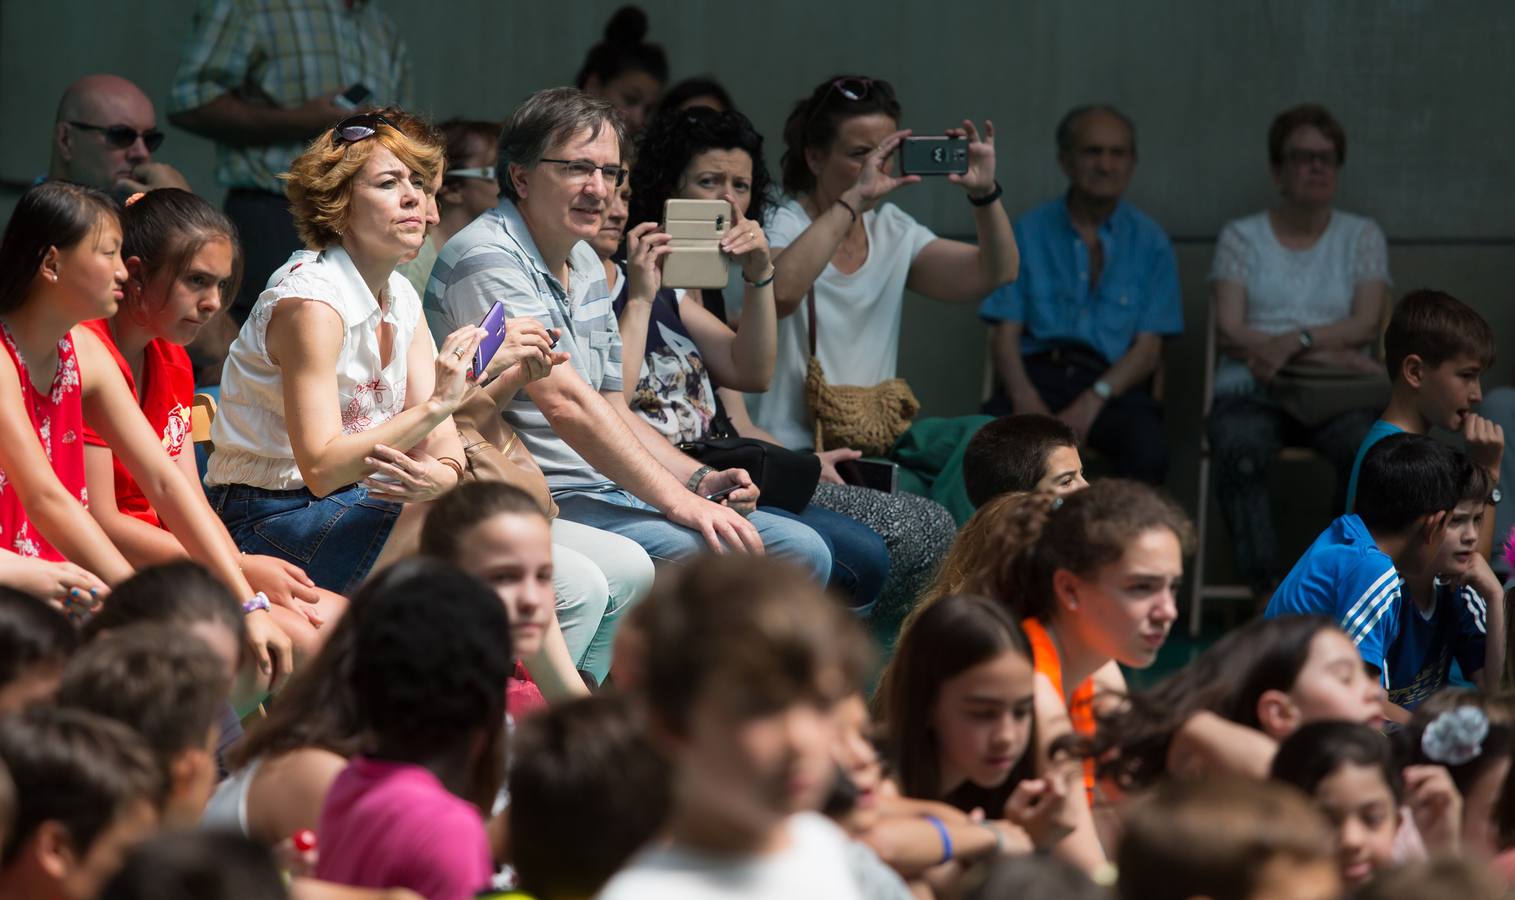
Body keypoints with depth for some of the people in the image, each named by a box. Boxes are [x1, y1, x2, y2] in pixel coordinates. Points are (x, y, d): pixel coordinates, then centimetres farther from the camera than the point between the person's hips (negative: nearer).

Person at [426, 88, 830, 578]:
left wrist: (698, 480, 5)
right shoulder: (487, 259, -14)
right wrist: (680, 502, -25)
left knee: (802, 550, -2)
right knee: (718, 557, -29)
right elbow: (567, 404, -22)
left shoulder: (587, 265, 18)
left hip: (610, 495, 9)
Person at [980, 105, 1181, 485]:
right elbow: (1005, 334, 7)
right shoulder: (1029, 233, 13)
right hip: (1037, 372, 0)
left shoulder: (1149, 242, 12)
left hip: (1113, 383, 0)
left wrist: (1093, 401, -13)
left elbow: (1148, 348, 5)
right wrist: (1025, 398, -14)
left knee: (1148, 452, -34)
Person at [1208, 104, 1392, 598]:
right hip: (1253, 391, -1)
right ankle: (1264, 595, -38)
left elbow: (1366, 325, 2)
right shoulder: (1241, 236, 12)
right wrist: (1328, 354, -9)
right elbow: (1229, 331, -1)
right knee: (1241, 449, -36)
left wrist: (1294, 342, -15)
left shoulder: (1362, 236, 15)